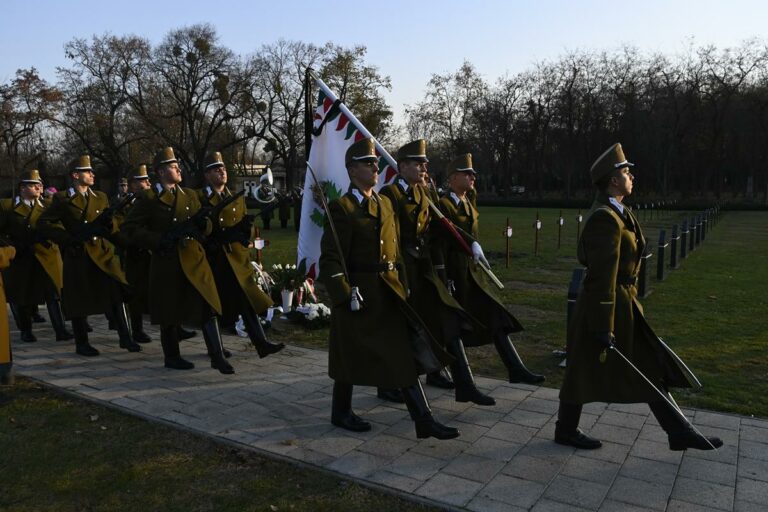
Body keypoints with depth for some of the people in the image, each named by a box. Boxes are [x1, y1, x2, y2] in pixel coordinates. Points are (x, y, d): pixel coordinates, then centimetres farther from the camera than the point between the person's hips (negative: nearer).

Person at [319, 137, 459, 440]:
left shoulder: (385, 204, 12)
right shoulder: (342, 208, -11)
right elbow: (330, 259, -14)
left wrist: (402, 286, 14)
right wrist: (347, 295, -22)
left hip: (389, 293, 7)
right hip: (358, 295, -6)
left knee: (406, 354, 4)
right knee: (352, 356, 8)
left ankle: (424, 420, 10)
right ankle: (341, 413, 30)